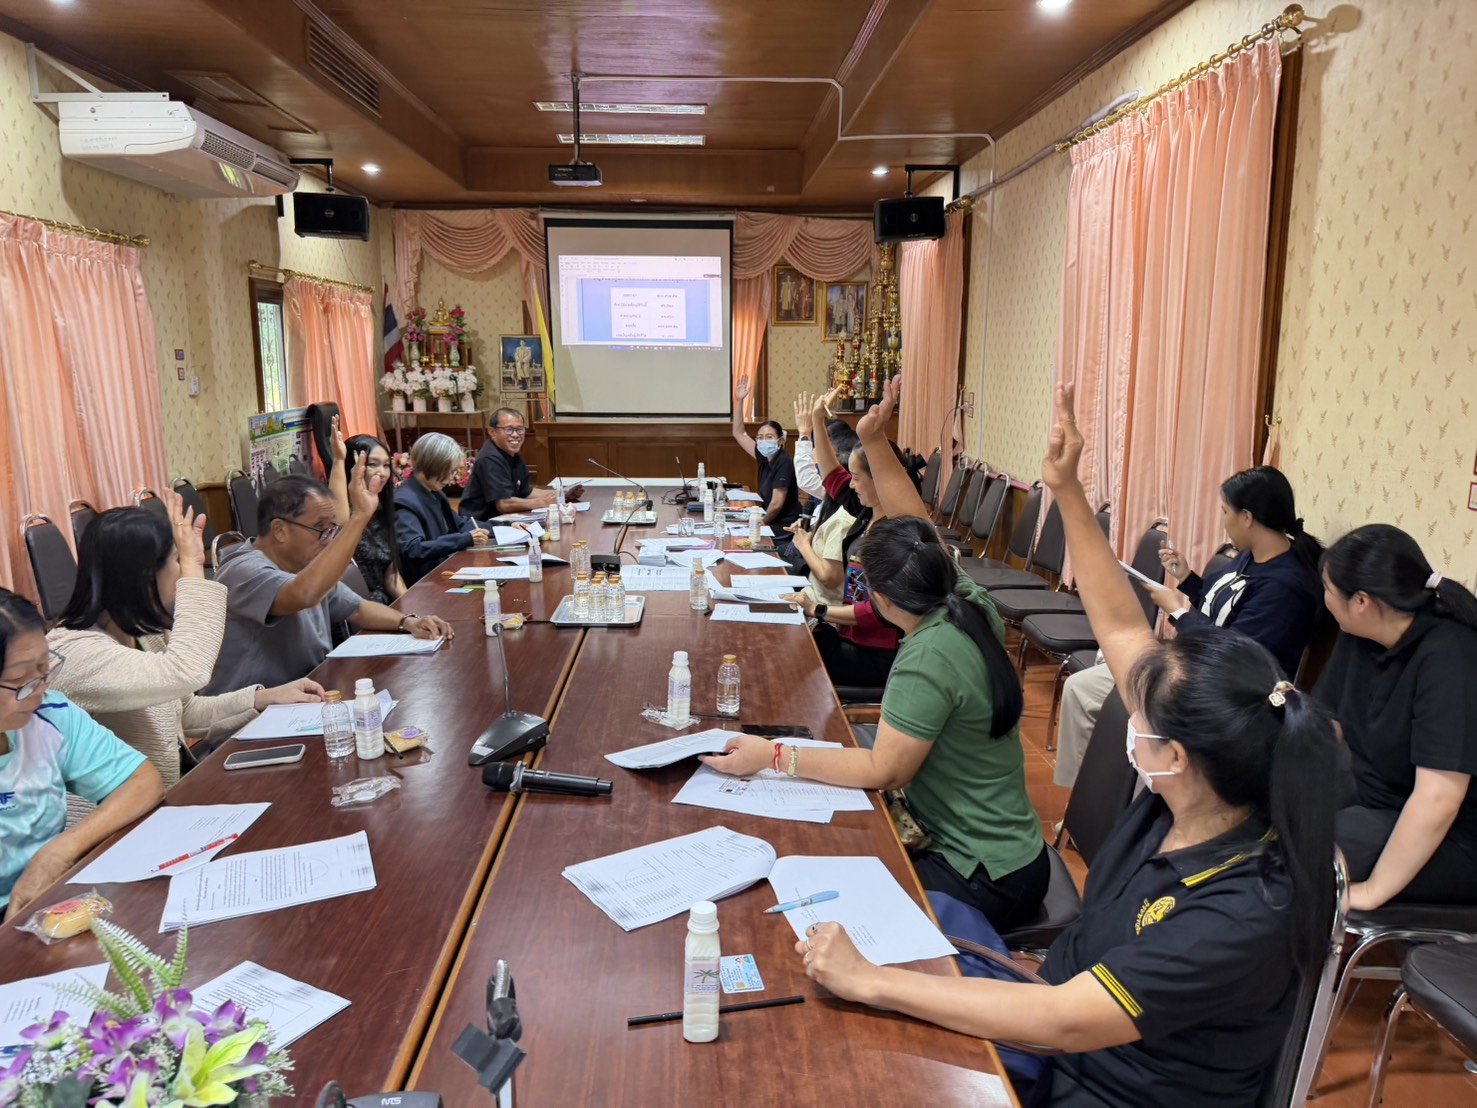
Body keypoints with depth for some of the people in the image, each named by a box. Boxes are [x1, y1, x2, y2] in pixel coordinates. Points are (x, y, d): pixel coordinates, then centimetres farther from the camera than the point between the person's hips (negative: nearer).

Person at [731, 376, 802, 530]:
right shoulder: (765, 458, 6)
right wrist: (739, 400, 8)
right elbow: (739, 434, 14)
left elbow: (776, 504, -20)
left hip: (785, 527, -7)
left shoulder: (784, 463, -16)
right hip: (770, 522, 7)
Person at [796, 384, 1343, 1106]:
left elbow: (1062, 1019, -36)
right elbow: (1121, 631, -7)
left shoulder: (1243, 917, -34)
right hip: (1066, 1029, 7)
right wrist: (1067, 491, -10)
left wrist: (867, 981, -34)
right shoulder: (1188, 803, -13)